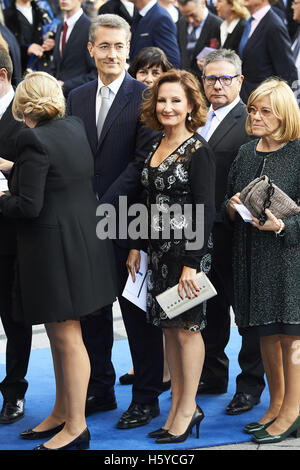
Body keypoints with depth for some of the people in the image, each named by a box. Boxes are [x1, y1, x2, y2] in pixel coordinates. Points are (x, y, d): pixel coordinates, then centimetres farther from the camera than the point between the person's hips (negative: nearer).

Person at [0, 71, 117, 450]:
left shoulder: (33, 141, -18)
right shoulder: (74, 128, 7)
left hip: (54, 249, -9)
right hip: (83, 243, 9)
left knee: (67, 337, -1)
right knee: (60, 334, 18)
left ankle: (76, 427, 8)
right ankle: (61, 413, 29)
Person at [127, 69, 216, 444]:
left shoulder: (198, 151, -12)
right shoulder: (156, 148, 10)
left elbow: (205, 212, -15)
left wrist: (191, 265, -19)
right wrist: (136, 246, 13)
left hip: (187, 250, -7)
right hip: (159, 250, 7)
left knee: (186, 327, 1)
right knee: (168, 327, 10)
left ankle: (187, 409, 10)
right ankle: (177, 406, 16)